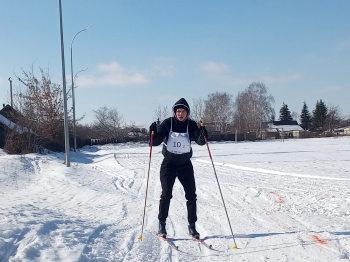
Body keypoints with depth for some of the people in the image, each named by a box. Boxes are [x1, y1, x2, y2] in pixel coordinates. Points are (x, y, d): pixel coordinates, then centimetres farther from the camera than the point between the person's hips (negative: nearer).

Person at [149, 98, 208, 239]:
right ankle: (162, 225, 9)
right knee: (166, 194, -6)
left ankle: (192, 226, 14)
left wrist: (203, 135, -37)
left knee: (191, 195, 2)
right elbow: (156, 142, -11)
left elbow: (200, 141, -16)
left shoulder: (191, 125, -5)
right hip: (168, 163, -2)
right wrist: (153, 133, -31)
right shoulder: (167, 123, -8)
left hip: (185, 165, 2)